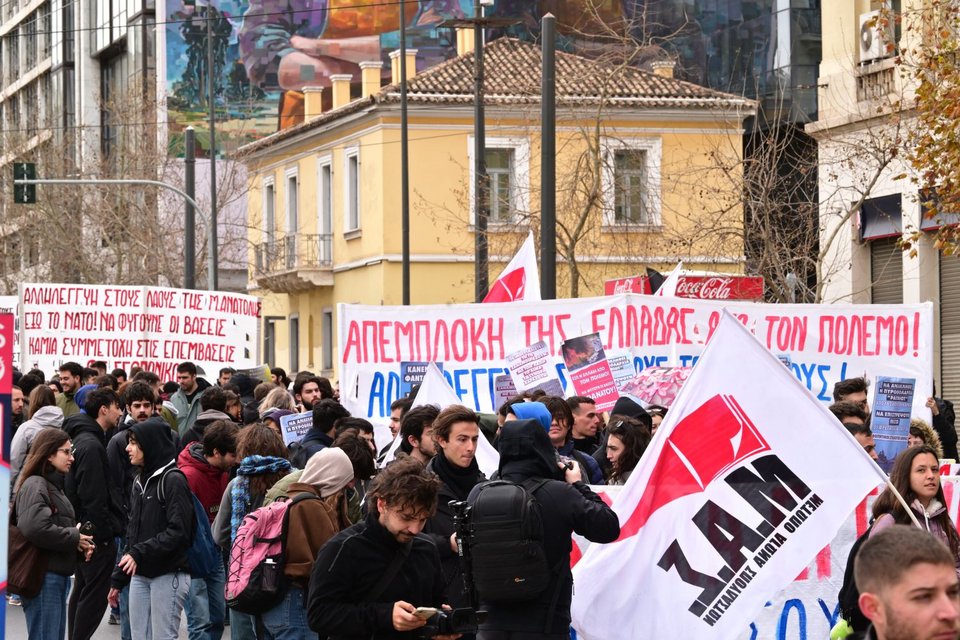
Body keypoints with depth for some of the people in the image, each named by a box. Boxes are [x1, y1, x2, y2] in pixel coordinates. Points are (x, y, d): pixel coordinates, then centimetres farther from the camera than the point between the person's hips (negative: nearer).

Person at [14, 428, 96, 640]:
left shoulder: (55, 485, 19)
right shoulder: (34, 486, -12)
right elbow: (35, 528, -27)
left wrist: (81, 542, 2)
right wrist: (74, 538, -15)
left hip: (58, 576, 10)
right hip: (42, 577, -10)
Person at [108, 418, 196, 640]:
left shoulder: (174, 481, -10)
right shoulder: (140, 482, 15)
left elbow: (178, 532, -17)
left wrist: (139, 553, -23)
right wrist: (118, 579, 17)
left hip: (168, 575, -8)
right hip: (139, 576, 8)